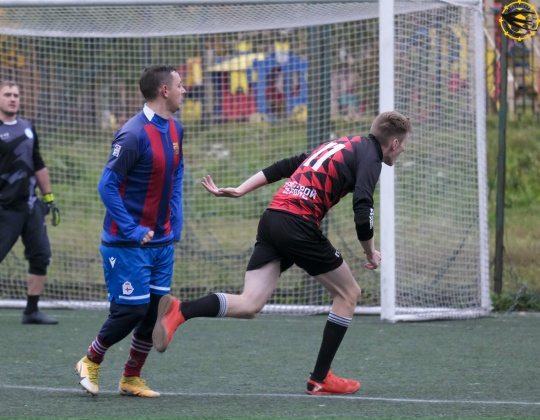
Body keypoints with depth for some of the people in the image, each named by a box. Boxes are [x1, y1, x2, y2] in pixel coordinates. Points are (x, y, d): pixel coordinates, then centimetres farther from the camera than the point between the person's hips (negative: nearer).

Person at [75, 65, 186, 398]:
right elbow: (107, 184, -18)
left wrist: (175, 223, 8)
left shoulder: (175, 130, 6)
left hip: (162, 242, 7)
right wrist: (132, 231, -18)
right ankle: (91, 363, 19)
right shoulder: (134, 134, -20)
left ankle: (131, 379, 20)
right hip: (128, 243, -7)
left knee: (157, 309, 6)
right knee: (131, 310, -6)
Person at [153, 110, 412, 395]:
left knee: (248, 305, -1)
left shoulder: (340, 146, 26)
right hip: (299, 225, -7)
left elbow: (283, 167, 24)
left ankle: (179, 310, -23)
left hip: (271, 218, 7)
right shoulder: (369, 157, 0)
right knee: (348, 293, 12)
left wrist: (239, 191, 22)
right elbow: (362, 211, -13)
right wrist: (370, 252, 2)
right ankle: (320, 379, 13)